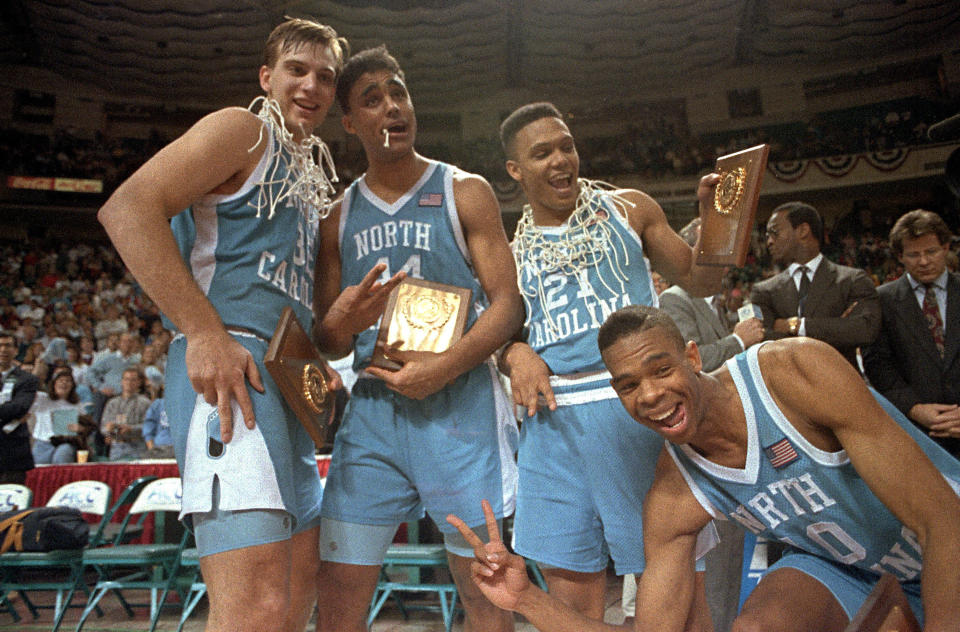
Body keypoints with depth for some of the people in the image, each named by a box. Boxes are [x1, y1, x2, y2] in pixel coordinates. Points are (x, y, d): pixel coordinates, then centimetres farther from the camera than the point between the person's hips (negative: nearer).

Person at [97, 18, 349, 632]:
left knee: (301, 582, 14)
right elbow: (127, 208, -14)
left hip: (284, 378, 10)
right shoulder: (243, 130, 0)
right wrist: (204, 333, -21)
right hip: (227, 365, -10)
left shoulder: (311, 177, 26)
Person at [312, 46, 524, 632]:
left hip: (459, 402, -2)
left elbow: (507, 303, -2)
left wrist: (445, 365, -18)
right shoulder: (339, 217, 14)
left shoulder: (464, 192, 6)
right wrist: (340, 324, -10)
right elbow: (327, 341, 15)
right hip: (373, 406, 3)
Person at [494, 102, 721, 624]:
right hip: (552, 419, 2)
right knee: (570, 593, 7)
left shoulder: (627, 209, 13)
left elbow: (700, 280, 16)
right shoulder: (512, 249, 16)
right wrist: (513, 354, -4)